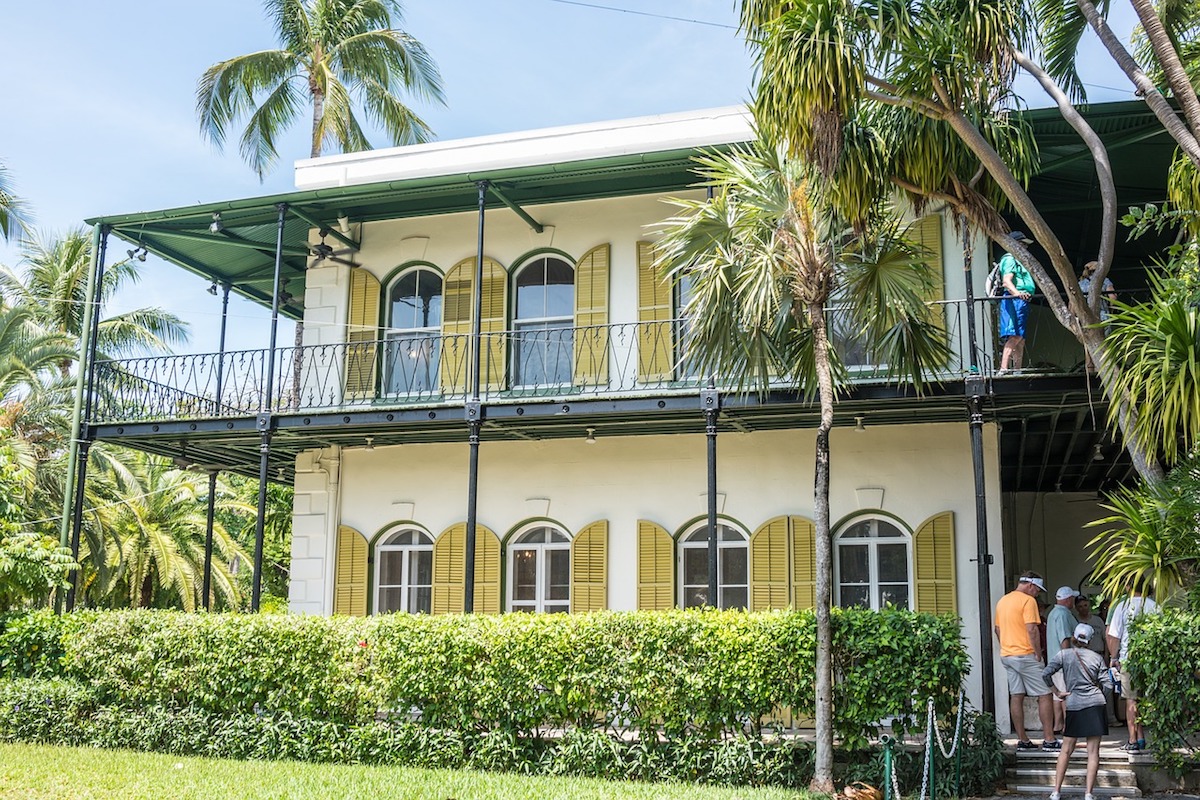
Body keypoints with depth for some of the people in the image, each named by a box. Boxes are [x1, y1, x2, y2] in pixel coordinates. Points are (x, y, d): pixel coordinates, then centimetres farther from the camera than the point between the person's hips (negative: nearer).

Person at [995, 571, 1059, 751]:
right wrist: (1038, 654, -11)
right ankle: (1049, 740, -1)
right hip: (1025, 655, -8)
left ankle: (1022, 740, 11)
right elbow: (1032, 630, -18)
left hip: (1006, 655, 8)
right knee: (1044, 696, -1)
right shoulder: (1028, 601, -11)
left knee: (1016, 696, 9)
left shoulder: (1002, 601, 15)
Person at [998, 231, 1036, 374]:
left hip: (1022, 302, 11)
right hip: (1014, 301, -11)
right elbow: (1006, 281, -24)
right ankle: (1003, 370, -32)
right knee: (1015, 336, -22)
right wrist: (1017, 293, -41)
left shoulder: (1017, 260, 27)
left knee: (1021, 339, 9)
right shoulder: (1009, 259, -7)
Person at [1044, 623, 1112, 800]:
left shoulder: (1064, 654, 2)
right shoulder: (1096, 658, 7)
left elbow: (1046, 673, -8)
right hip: (1096, 705, 0)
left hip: (1074, 706, 0)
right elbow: (1108, 685, 4)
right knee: (1093, 752, 3)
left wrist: (1057, 692, 3)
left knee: (1066, 750, 10)